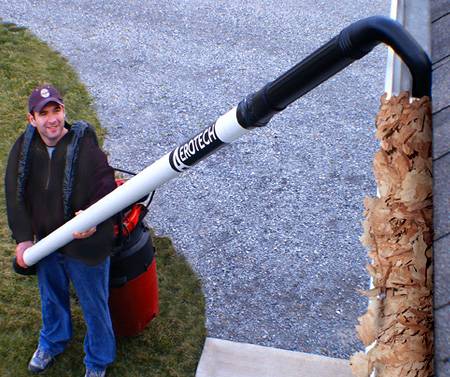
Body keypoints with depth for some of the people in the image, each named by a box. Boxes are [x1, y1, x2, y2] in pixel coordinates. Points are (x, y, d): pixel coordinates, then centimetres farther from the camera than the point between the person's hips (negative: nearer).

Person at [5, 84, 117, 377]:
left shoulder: (86, 147, -23)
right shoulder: (24, 148, -9)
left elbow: (107, 191, -19)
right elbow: (15, 195, -1)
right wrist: (23, 237, -7)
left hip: (85, 243, -4)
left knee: (94, 305, 14)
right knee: (51, 298, 29)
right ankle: (52, 342, 59)